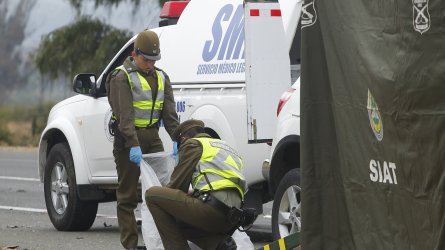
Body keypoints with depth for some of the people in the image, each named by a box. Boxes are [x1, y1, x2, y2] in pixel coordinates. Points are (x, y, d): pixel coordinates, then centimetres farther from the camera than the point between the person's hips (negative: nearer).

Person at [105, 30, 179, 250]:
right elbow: (124, 115, -18)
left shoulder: (161, 77, 13)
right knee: (128, 195, -1)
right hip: (128, 141, -6)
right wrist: (133, 145, -28)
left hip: (152, 137, 6)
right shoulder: (122, 77, -8)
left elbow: (169, 112, 7)